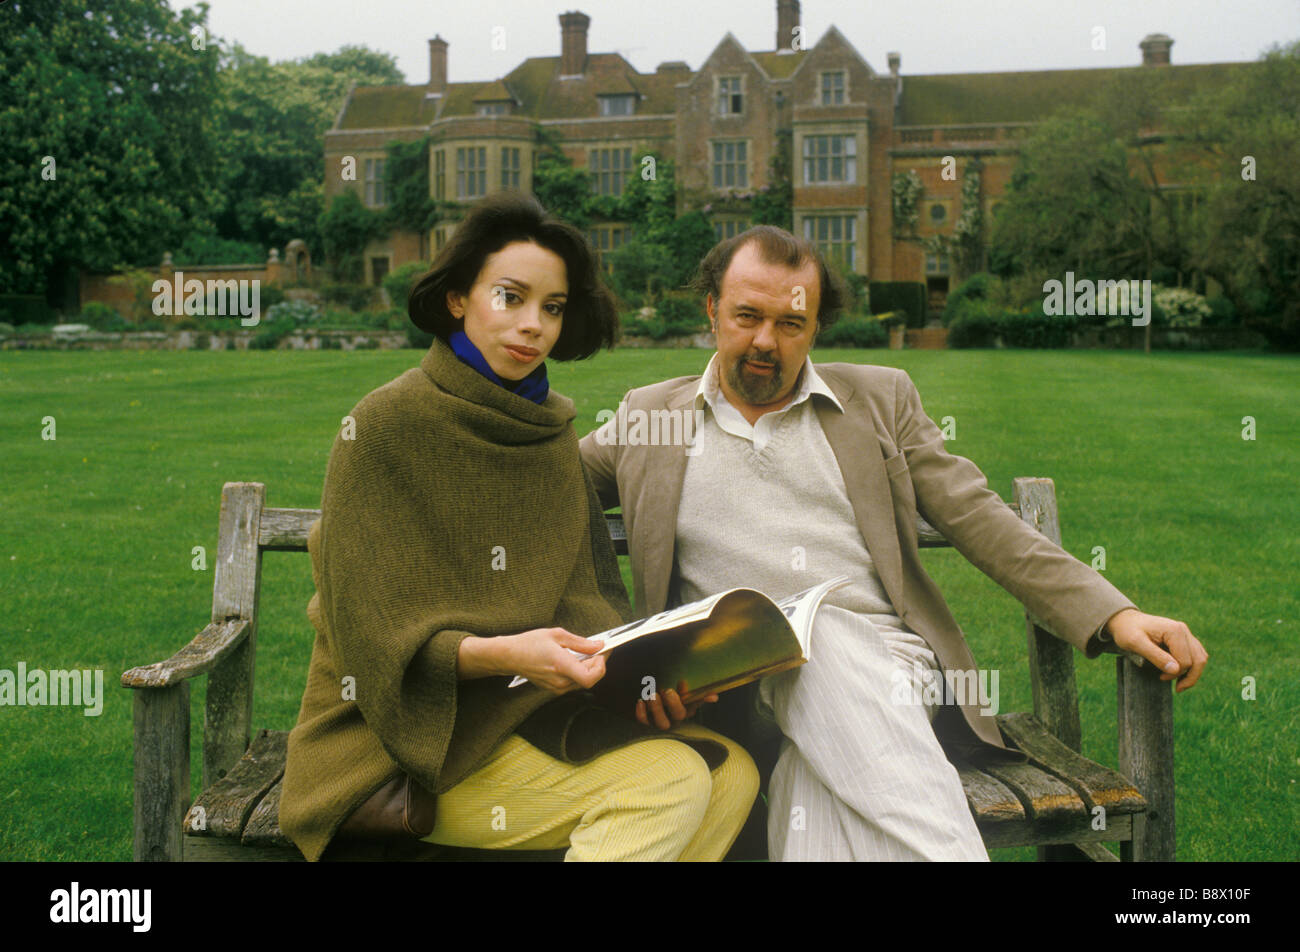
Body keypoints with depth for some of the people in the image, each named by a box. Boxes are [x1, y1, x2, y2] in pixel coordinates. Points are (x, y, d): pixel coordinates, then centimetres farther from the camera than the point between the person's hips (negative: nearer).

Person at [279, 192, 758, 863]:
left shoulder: (550, 430, 10)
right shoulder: (384, 425, -9)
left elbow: (580, 593, 6)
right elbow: (369, 631, -12)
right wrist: (497, 654, -29)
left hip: (530, 710, 6)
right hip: (410, 737, -6)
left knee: (732, 770, -15)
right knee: (670, 780, -23)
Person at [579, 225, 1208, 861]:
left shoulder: (879, 399, 16)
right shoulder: (646, 416, 16)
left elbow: (979, 521, 9)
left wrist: (1113, 615, -4)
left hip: (875, 657, 1)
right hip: (728, 685, 0)